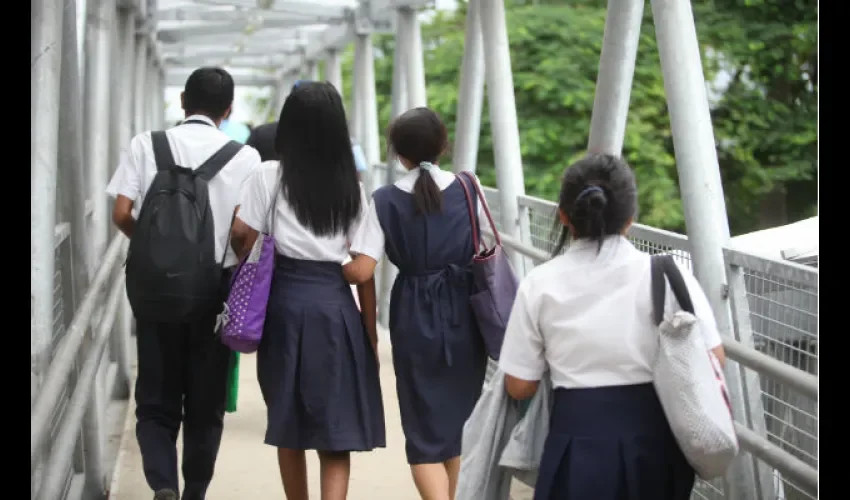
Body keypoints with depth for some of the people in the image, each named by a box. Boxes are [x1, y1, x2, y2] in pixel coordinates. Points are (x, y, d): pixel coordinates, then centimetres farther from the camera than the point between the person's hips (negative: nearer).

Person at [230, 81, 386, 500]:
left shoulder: (270, 177, -1)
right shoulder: (352, 187, 4)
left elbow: (242, 237, -6)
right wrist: (371, 334, 9)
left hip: (285, 303, 0)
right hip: (336, 307, 0)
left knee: (289, 423, 16)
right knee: (337, 431, 2)